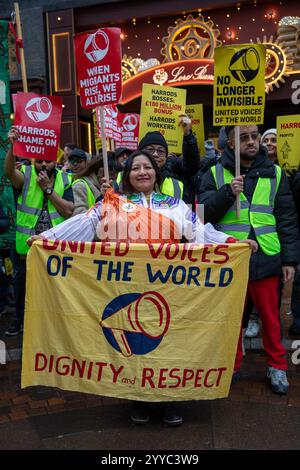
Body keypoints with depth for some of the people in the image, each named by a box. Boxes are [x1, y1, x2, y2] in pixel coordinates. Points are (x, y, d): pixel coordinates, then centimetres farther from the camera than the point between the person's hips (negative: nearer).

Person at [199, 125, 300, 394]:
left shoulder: (275, 174, 7)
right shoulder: (216, 174, 4)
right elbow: (204, 213, -4)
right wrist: (227, 193, -19)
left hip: (266, 258, 1)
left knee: (270, 315, 8)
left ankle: (277, 365, 27)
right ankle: (232, 365, 28)